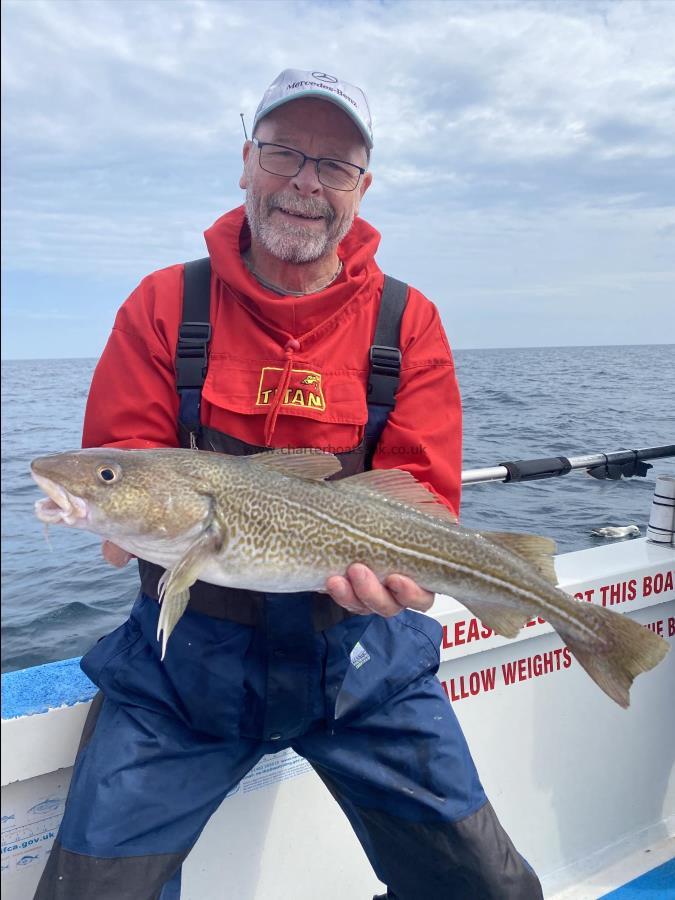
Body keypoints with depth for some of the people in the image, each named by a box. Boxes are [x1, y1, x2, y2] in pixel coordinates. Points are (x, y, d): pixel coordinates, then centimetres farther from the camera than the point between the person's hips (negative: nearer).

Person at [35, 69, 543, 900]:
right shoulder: (164, 304, 1)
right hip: (185, 652, 0)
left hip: (360, 654, 1)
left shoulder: (407, 322, 0)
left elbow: (420, 491, -5)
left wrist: (388, 562, -28)